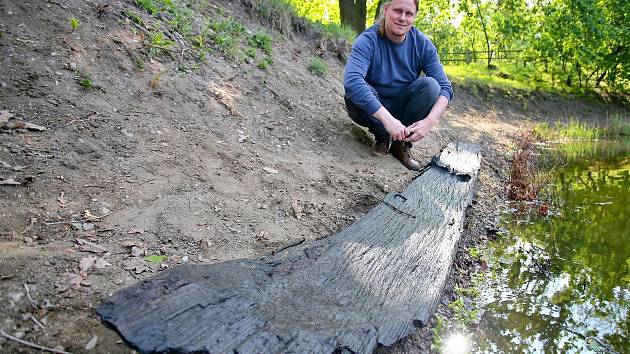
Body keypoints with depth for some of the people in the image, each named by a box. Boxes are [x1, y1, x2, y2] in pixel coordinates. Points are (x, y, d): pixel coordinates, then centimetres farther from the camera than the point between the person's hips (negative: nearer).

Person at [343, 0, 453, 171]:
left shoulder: (422, 44, -11)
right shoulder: (368, 40, -22)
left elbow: (445, 87, -13)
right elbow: (352, 80, -39)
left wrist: (429, 121, -31)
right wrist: (387, 119, -45)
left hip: (402, 108, 3)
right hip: (372, 110, -2)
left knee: (430, 85, -23)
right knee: (355, 93, -33)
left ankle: (401, 143, -9)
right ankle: (383, 136, -7)